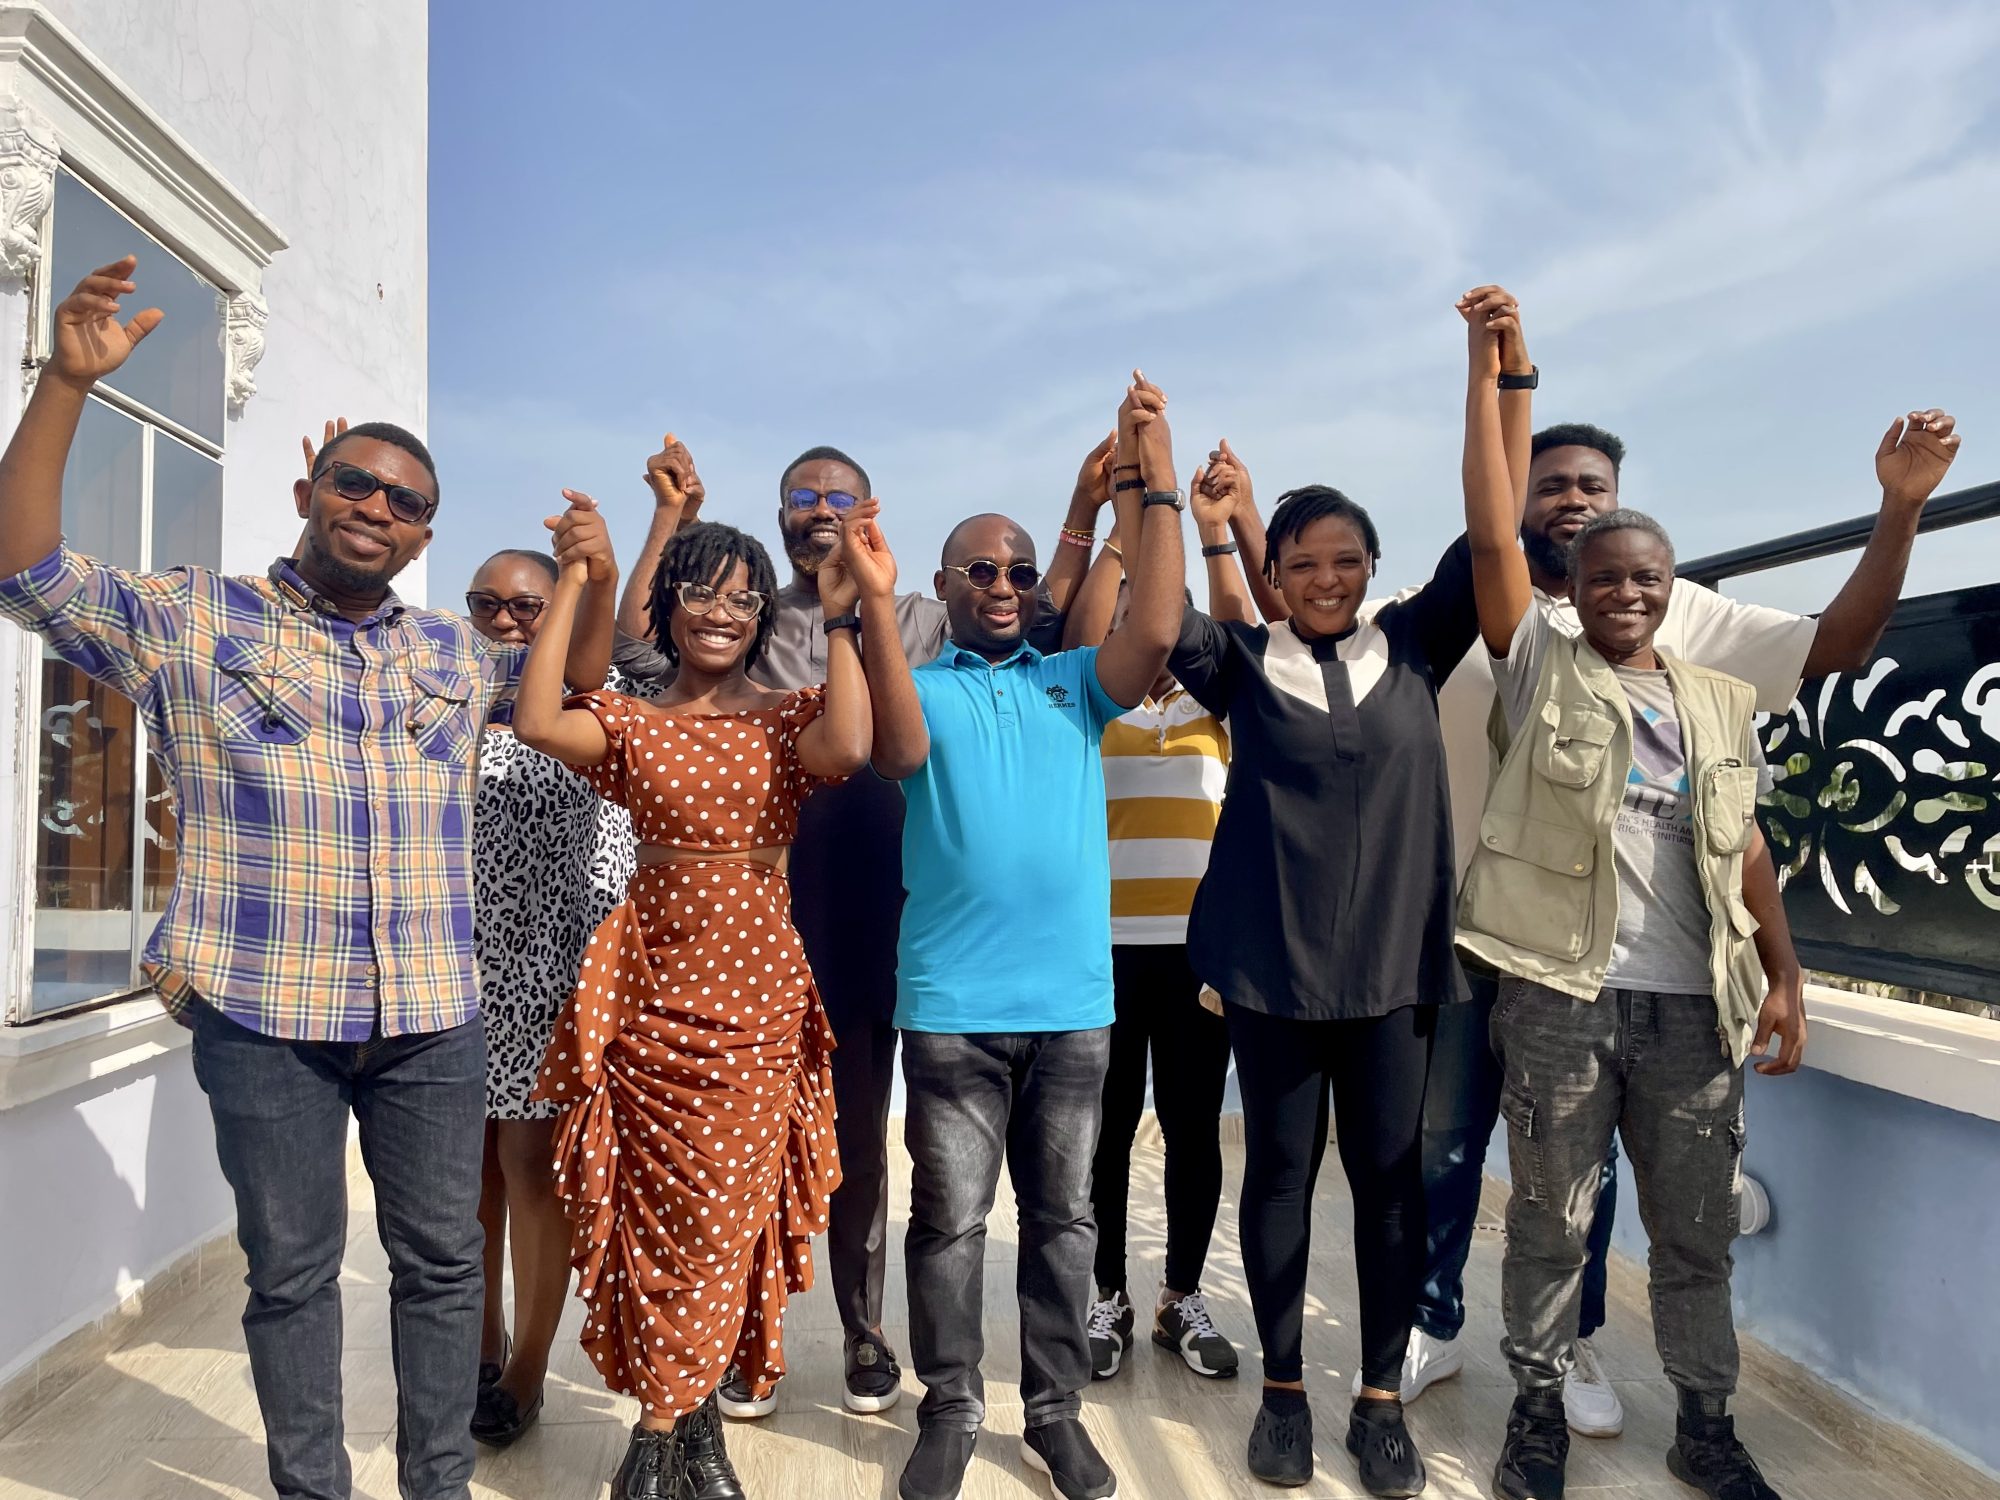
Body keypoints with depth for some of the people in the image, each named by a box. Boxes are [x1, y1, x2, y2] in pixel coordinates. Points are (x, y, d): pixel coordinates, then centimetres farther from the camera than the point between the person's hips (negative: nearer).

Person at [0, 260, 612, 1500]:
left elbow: (578, 681, 22)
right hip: (265, 1020, -3)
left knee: (443, 1260, 12)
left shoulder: (455, 653, 12)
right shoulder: (192, 623, 3)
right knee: (292, 1271, 10)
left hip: (435, 1020, 3)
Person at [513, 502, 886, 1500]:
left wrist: (841, 617, -15)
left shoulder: (788, 718, 3)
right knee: (666, 1216, 7)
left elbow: (847, 748, -21)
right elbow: (536, 724, -15)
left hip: (759, 1002, 0)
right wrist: (574, 588, -10)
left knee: (728, 1220, 5)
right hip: (653, 994, 1)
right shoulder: (630, 724, 5)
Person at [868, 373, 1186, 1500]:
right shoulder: (923, 687, 3)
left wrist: (1155, 482, -12)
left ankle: (1056, 1409, 29)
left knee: (1064, 1216, 13)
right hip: (951, 1003, -2)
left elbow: (1155, 634, -9)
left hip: (1074, 998, 2)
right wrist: (873, 604, -28)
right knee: (950, 1219, 8)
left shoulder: (1074, 681, 8)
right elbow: (900, 752, -18)